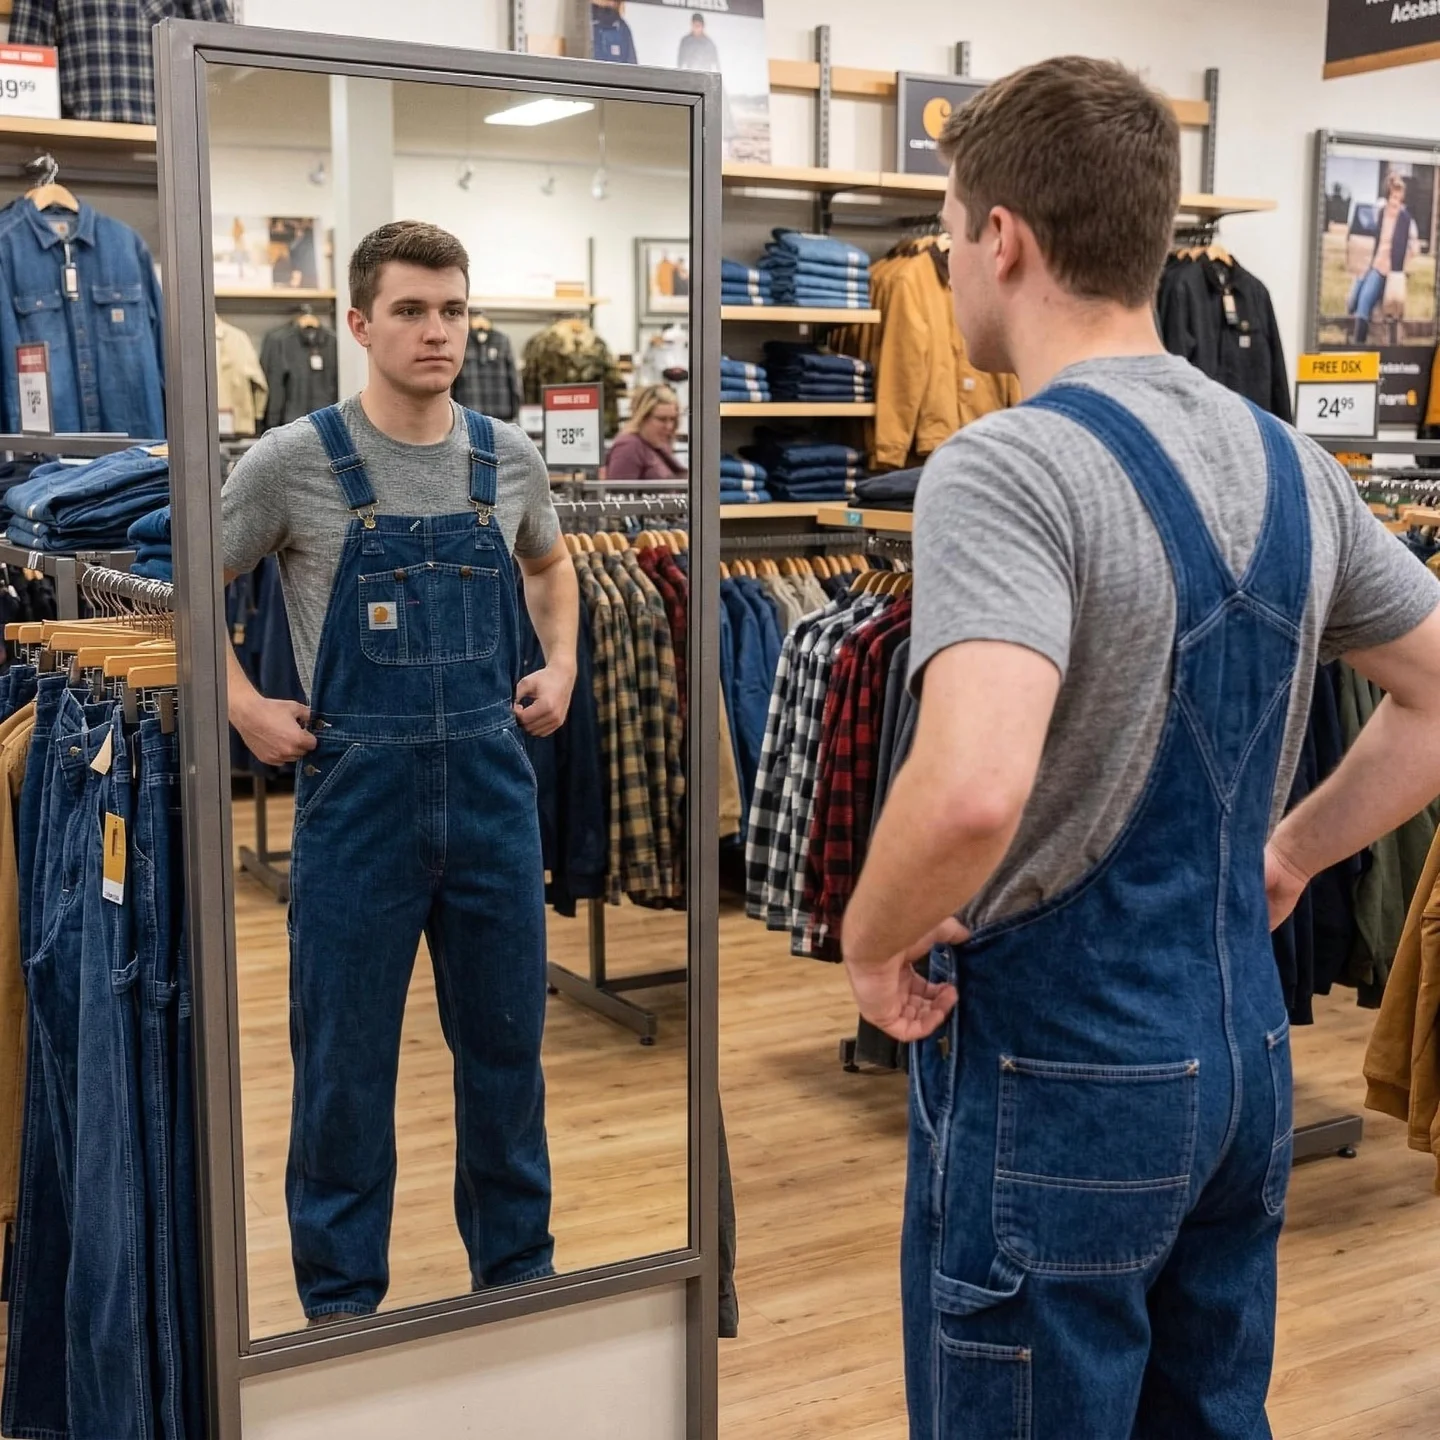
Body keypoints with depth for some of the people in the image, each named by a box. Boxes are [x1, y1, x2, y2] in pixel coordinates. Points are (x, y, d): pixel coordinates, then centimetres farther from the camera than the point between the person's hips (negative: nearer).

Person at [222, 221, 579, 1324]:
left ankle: (517, 1264, 33)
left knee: (507, 1040, 14)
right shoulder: (295, 462, -7)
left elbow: (549, 564, 24)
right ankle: (342, 1295, 25)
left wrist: (561, 665, 10)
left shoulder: (509, 458, 4)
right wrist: (246, 709, -5)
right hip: (356, 790, -3)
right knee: (346, 1058, 8)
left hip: (492, 785, 3)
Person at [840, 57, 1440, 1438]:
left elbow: (972, 790, -35)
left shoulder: (1006, 468, -20)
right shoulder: (1288, 462, 4)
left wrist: (873, 945, -17)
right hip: (1240, 1056, 8)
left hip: (1058, 1078, -7)